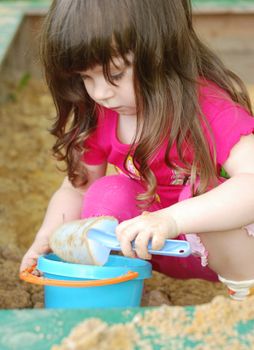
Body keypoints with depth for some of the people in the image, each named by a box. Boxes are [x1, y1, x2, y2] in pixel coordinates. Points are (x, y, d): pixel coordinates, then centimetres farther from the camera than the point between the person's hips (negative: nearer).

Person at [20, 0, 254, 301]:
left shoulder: (211, 109, -27)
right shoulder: (97, 118, -9)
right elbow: (76, 189, 3)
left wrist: (171, 219, -52)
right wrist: (46, 239, -17)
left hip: (223, 244, -4)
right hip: (158, 249, 4)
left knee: (203, 194, -33)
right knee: (108, 194, -22)